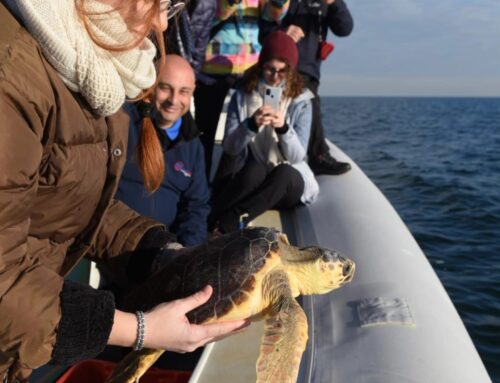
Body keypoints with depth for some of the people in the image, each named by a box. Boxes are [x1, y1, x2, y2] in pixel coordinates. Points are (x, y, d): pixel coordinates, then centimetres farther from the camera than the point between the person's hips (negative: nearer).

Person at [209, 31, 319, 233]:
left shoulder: (301, 101, -2)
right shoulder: (242, 96, 1)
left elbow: (297, 156, -11)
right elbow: (229, 148, -8)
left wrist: (283, 128, -29)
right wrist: (251, 125, -27)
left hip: (287, 181, 1)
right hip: (246, 179, -1)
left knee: (284, 172, -34)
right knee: (254, 170, -35)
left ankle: (225, 224, -36)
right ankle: (208, 222, -32)